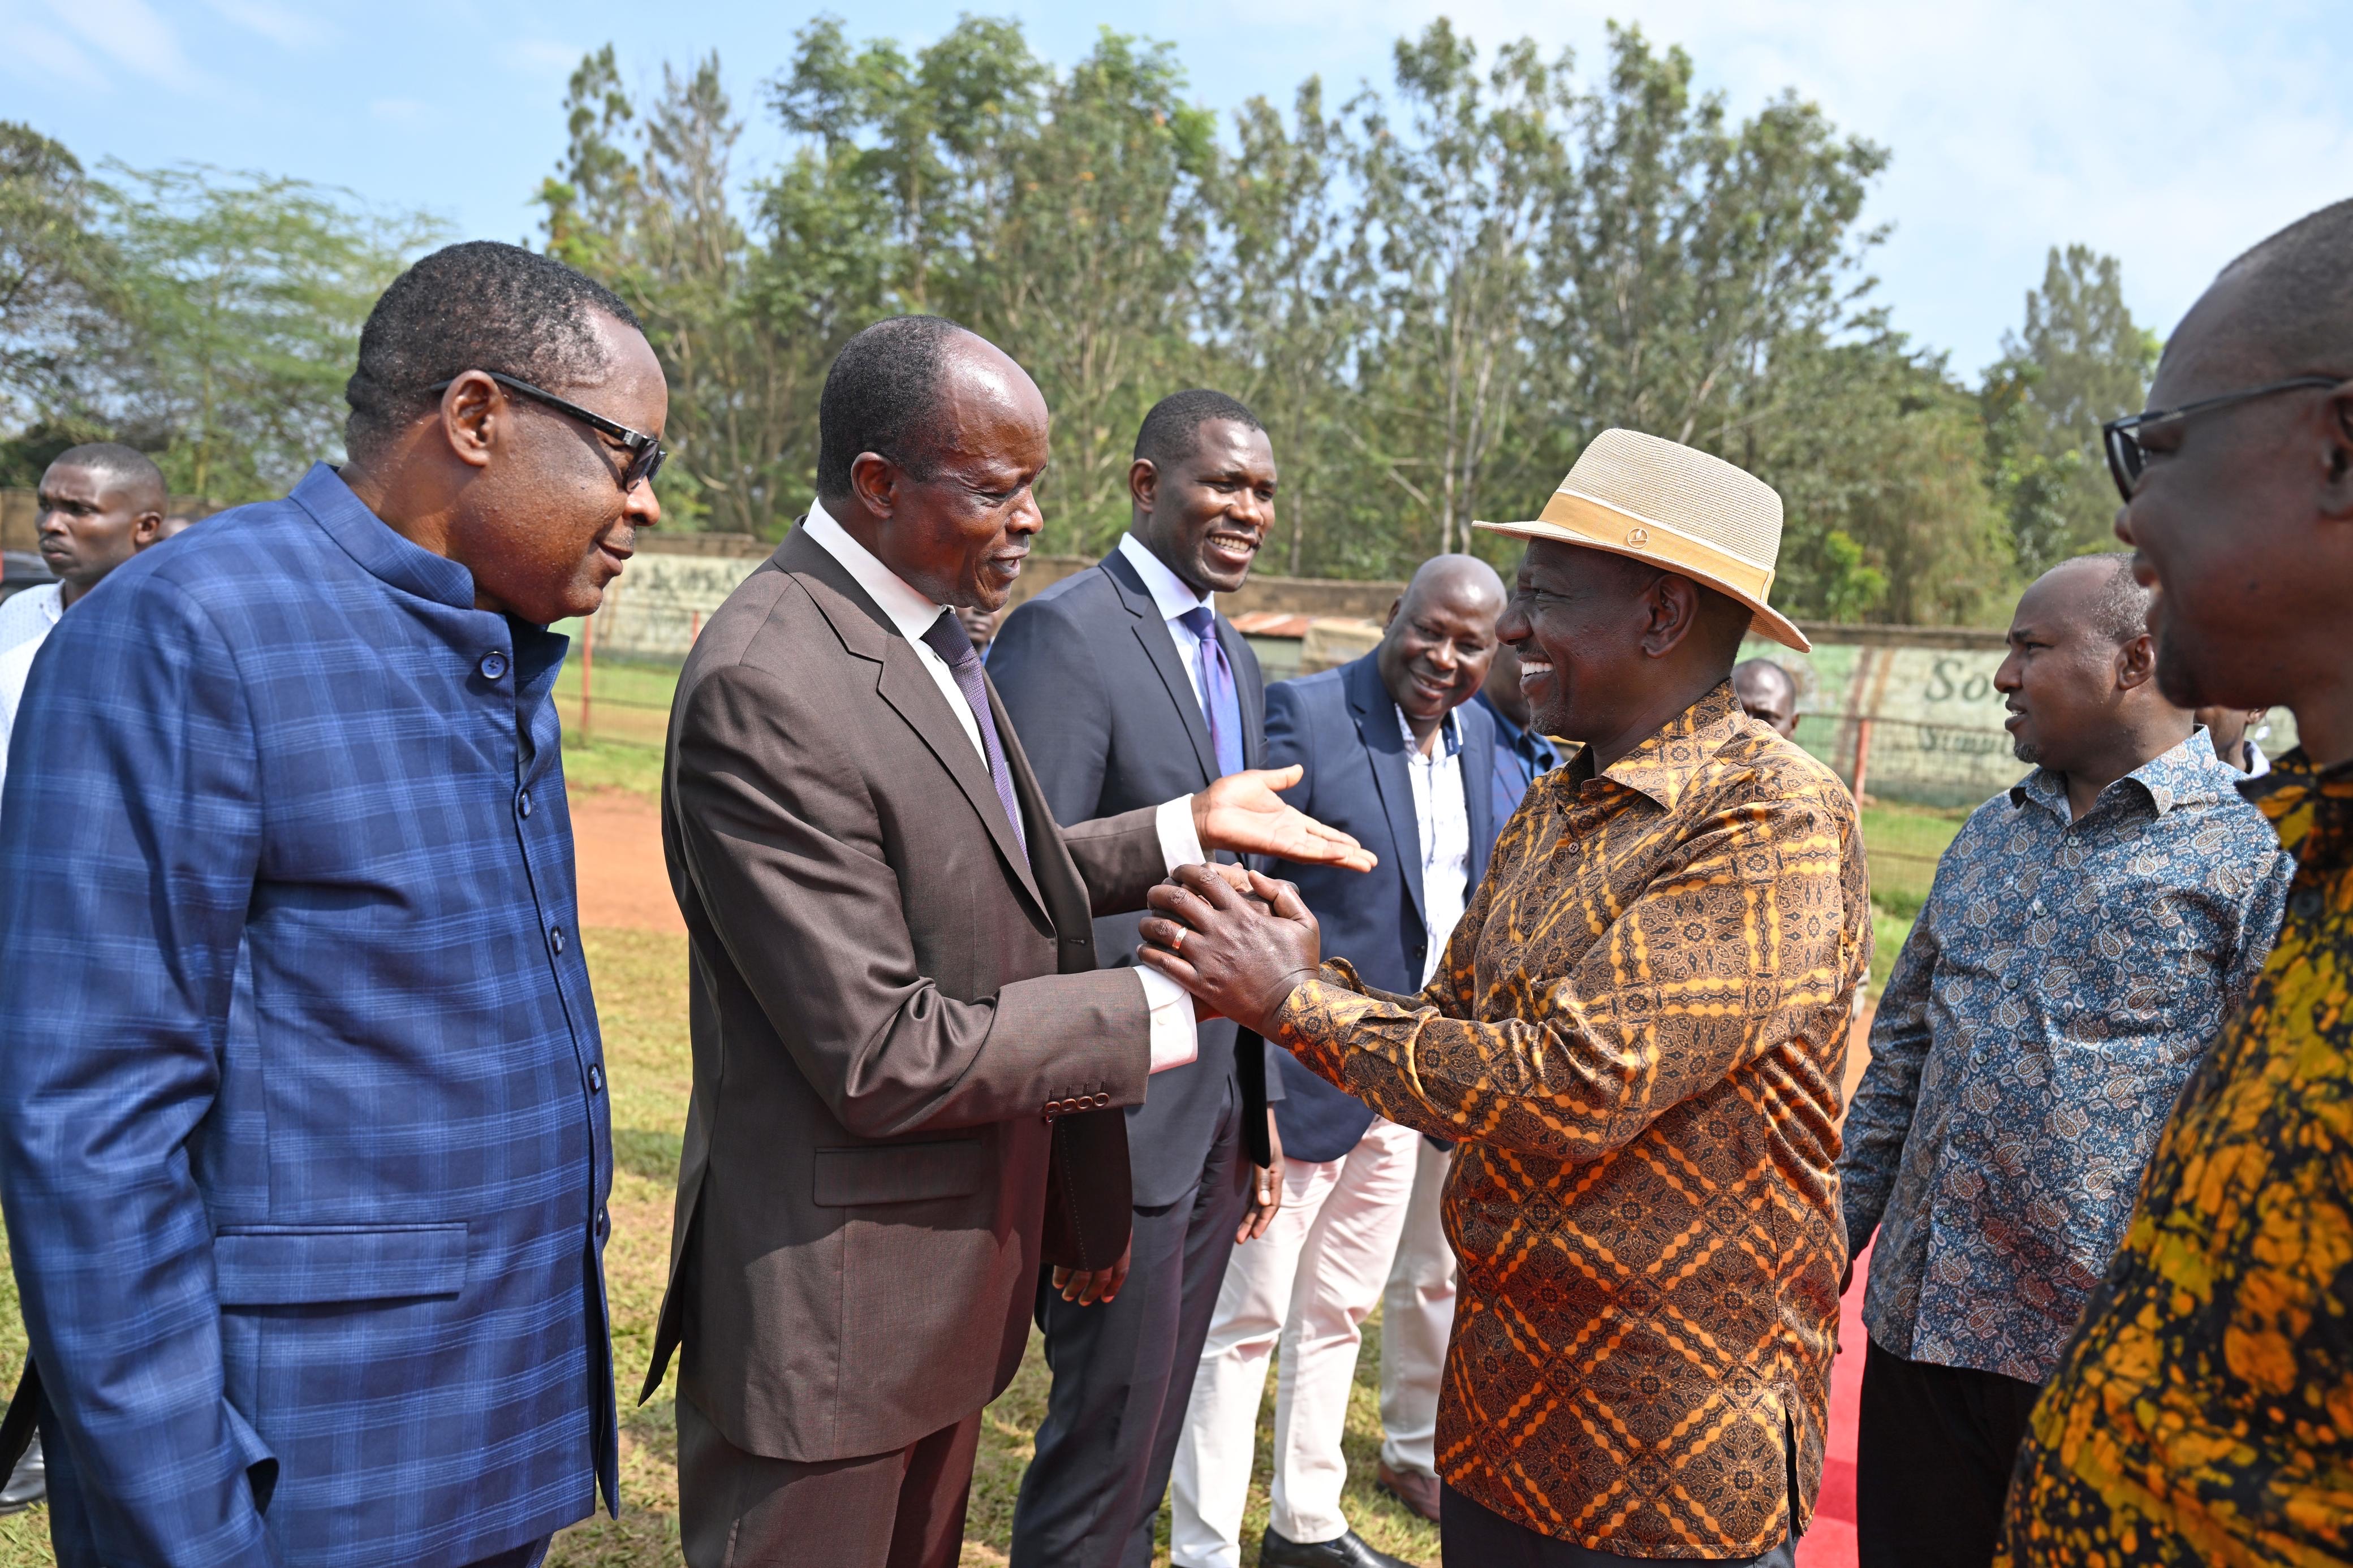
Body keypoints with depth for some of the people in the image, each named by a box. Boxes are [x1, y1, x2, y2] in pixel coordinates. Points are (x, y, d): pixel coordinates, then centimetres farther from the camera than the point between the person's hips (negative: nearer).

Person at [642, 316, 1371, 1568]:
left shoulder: (923, 631, 4)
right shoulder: (767, 686, -26)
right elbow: (883, 1059, -26)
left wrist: (1187, 826, 6)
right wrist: (1175, 1001, -21)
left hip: (953, 1272, 9)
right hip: (831, 1309, -9)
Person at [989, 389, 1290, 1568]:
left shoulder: (1235, 658, 12)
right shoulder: (1064, 633, -15)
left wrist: (1256, 1114, 15)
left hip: (1218, 1107, 8)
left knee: (1152, 1426, 22)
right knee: (1109, 1430, 7)